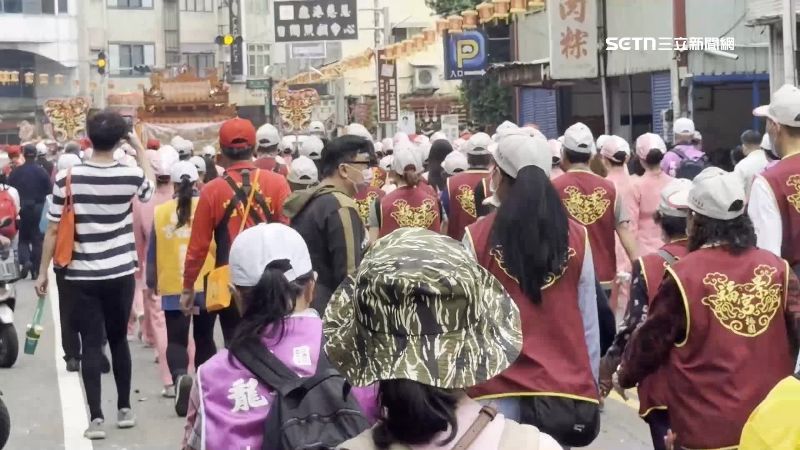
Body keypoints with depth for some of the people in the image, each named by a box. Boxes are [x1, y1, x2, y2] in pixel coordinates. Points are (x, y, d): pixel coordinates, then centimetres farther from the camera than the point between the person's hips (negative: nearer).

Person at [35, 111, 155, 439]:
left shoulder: (68, 178, -9)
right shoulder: (131, 175, -7)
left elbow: (53, 230, -5)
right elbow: (149, 191, 18)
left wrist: (43, 272, 4)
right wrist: (139, 149, 20)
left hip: (82, 275, -1)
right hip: (120, 273, 1)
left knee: (91, 344, 2)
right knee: (118, 339, 16)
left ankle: (96, 418, -2)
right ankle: (124, 409, 24)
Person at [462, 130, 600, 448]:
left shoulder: (478, 238, -8)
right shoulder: (576, 237, -1)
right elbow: (589, 323, 3)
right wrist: (590, 386, 12)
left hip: (498, 389, -2)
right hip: (564, 388, 2)